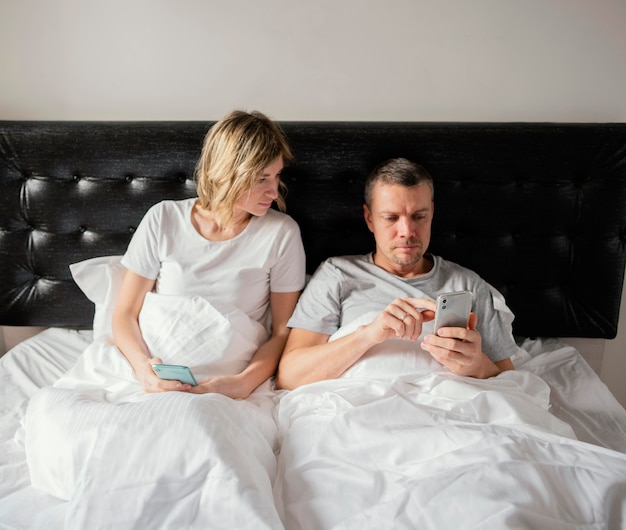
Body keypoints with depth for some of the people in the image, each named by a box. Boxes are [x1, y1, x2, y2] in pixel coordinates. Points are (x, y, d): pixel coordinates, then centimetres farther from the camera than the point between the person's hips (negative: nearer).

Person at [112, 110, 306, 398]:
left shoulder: (281, 233, -2)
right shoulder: (164, 219, 2)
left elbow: (283, 332, 0)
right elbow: (125, 314, 5)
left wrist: (243, 383, -17)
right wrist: (143, 365, -15)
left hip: (230, 385, -1)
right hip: (159, 379, 2)